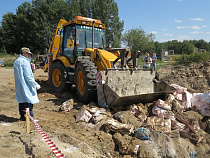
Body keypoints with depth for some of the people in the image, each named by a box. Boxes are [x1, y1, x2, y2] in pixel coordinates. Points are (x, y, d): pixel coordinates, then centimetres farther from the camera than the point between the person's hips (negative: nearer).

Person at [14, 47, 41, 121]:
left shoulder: (16, 61, 14)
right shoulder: (25, 61, -15)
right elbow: (27, 76, -20)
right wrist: (36, 85, -17)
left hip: (18, 86, 9)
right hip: (26, 86, -9)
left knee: (21, 101, 16)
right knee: (29, 101, -3)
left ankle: (22, 116, 25)